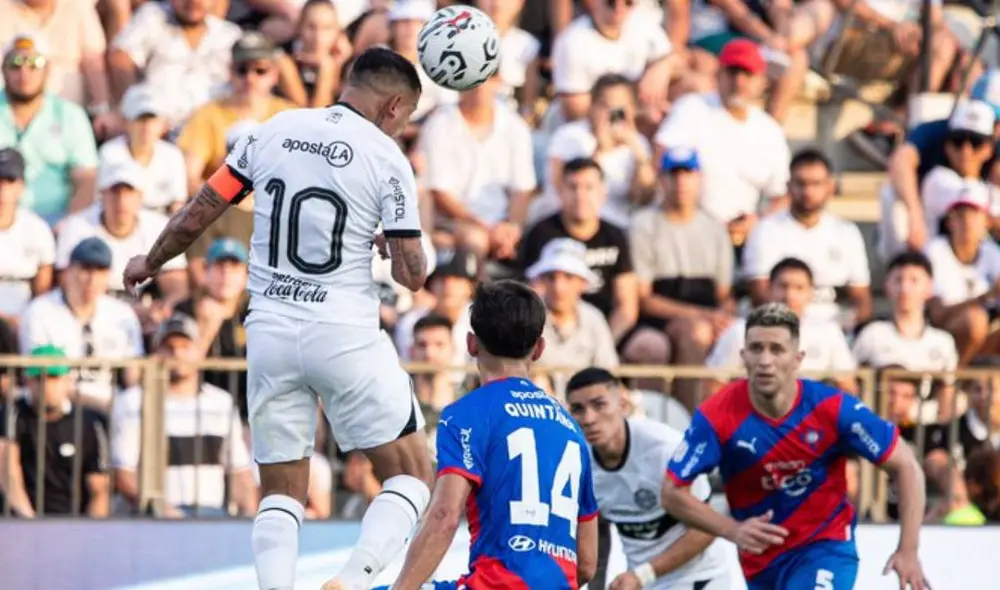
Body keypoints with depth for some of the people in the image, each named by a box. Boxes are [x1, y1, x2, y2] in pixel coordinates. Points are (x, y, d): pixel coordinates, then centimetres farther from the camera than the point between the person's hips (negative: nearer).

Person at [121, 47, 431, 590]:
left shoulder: (274, 131, 5)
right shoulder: (387, 158, -6)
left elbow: (197, 214, 9)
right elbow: (412, 275, -7)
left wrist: (150, 262, 27)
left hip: (269, 335, 4)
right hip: (346, 336, -4)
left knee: (281, 492, 12)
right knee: (412, 476, 6)